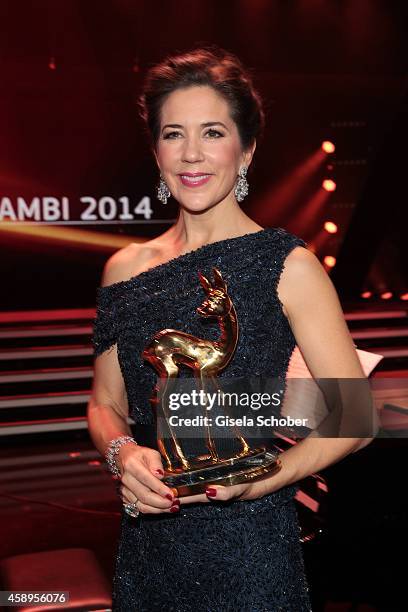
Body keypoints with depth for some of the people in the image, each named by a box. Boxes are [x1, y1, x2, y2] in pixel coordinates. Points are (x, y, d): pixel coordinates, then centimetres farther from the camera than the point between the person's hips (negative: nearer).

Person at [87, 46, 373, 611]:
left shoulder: (287, 265, -9)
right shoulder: (126, 268, 3)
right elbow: (106, 404, 10)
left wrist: (259, 480, -22)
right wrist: (123, 454, -11)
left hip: (249, 547, -4)